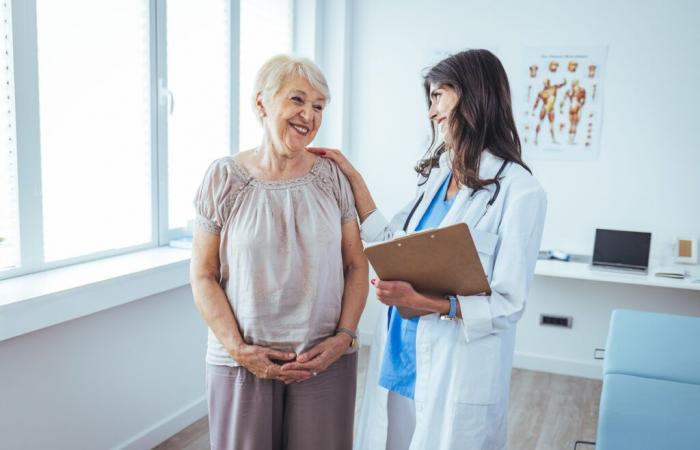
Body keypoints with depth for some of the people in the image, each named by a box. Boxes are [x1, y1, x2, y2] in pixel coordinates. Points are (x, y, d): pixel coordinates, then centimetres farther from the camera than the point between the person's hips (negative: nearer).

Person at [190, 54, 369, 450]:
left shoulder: (332, 177, 1)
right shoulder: (224, 178, -4)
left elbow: (356, 266, 4)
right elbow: (203, 275, -3)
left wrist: (343, 337, -7)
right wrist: (237, 348, -11)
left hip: (326, 361, 2)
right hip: (243, 363, -1)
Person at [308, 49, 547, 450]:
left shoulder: (520, 191, -15)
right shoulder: (439, 174, 7)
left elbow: (508, 305, -15)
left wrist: (424, 303, -25)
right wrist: (353, 178, 8)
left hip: (458, 377, -6)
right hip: (401, 360, 7)